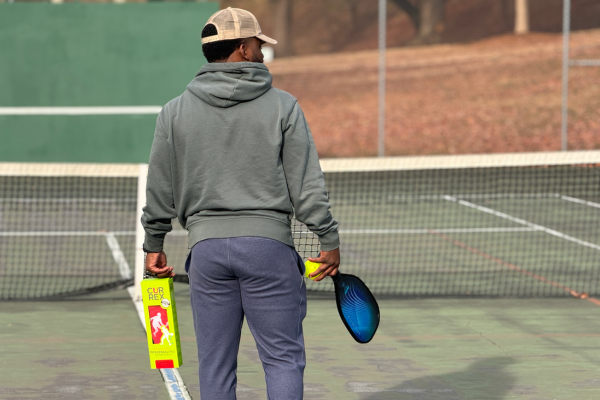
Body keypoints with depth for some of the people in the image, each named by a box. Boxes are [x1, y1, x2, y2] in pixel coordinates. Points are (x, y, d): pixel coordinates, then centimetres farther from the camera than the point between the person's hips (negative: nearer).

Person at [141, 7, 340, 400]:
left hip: (206, 247, 2)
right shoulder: (283, 106, -2)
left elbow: (160, 190, 8)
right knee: (283, 358, 2)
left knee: (216, 366, 8)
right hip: (269, 243, -2)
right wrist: (329, 240, 4)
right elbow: (307, 184, -3)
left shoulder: (175, 112, 5)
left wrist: (154, 245, 19)